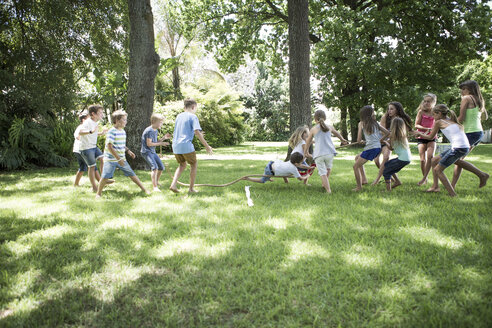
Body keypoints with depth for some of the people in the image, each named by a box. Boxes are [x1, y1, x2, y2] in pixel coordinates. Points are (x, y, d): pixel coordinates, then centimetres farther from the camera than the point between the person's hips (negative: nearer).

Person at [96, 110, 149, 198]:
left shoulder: (123, 131, 9)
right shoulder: (112, 132, -16)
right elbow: (109, 147, -21)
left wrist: (128, 151, 8)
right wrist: (118, 158, -24)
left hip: (121, 159, 7)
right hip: (111, 160, -6)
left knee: (131, 174, 7)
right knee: (105, 177, -9)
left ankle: (144, 189, 13)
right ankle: (98, 193, 10)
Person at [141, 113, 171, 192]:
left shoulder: (155, 131, 11)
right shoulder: (149, 131, -18)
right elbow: (149, 144, -21)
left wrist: (164, 138, 5)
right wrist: (161, 143, -16)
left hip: (153, 152, 10)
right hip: (146, 152, -10)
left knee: (161, 168, 11)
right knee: (154, 167, -24)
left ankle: (156, 182, 34)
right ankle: (155, 187, -25)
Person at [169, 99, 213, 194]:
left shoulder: (179, 116, 17)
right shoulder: (193, 117, -4)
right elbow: (197, 132, -16)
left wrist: (197, 134, 32)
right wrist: (206, 146, -15)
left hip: (176, 146, 6)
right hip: (186, 145, -6)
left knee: (182, 165, 22)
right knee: (194, 165, 13)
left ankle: (173, 184, 4)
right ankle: (191, 189, 13)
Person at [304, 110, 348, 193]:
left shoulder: (313, 129, 5)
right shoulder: (329, 127, 13)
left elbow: (308, 142, 15)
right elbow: (336, 133, 35)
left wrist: (305, 152, 32)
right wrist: (342, 139, 55)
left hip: (318, 154, -3)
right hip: (329, 152, 3)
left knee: (322, 173, 1)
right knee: (328, 168, 29)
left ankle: (328, 190, -9)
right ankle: (324, 184, 39)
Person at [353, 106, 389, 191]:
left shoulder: (362, 123, -2)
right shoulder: (375, 123, 13)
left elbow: (359, 140, -4)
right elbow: (387, 133, 13)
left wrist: (361, 141, 18)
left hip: (371, 148, -7)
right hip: (378, 147, 8)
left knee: (355, 166, 5)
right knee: (357, 158, 27)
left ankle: (359, 187, 9)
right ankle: (364, 179, 24)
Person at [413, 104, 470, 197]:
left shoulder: (439, 122, 1)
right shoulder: (451, 120, 21)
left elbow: (430, 137, 12)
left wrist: (419, 133, 27)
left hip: (459, 148, -9)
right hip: (465, 147, 9)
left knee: (438, 170, 1)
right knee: (434, 160, 20)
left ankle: (452, 194, -2)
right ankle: (435, 186, 28)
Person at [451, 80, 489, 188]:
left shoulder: (466, 98, -8)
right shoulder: (480, 100, 15)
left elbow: (461, 118, -14)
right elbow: (485, 117, 29)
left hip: (470, 133, -9)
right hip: (479, 132, 9)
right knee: (458, 158, 12)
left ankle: (482, 174, -8)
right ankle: (453, 185, 12)